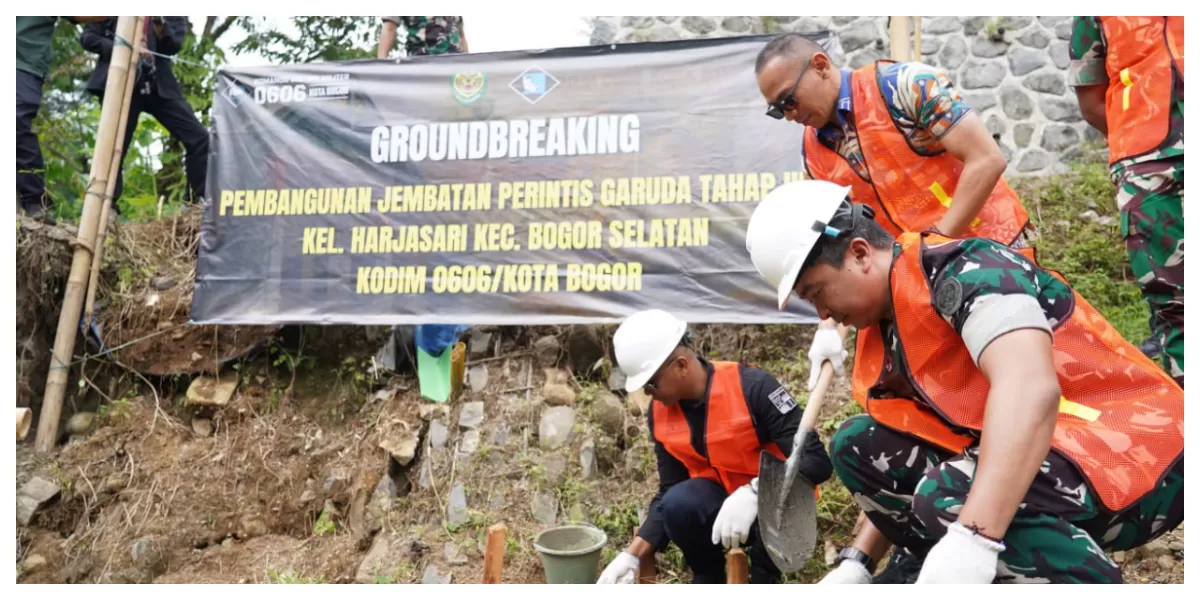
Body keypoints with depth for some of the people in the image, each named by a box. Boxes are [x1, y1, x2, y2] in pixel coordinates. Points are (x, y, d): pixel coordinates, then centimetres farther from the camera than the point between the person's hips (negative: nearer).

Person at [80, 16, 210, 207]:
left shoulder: (173, 17, 14)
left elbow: (173, 46, -1)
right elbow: (87, 37, 7)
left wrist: (159, 22, -20)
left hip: (159, 85, 1)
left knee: (199, 138, -12)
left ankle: (200, 206, -5)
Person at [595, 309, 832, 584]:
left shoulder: (752, 386, -24)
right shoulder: (660, 412, -7)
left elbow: (816, 461, -25)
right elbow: (668, 493, -1)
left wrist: (753, 493, -39)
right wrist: (633, 556, -11)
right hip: (720, 501, 4)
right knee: (679, 503, -28)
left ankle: (764, 583, -4)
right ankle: (709, 583, 2)